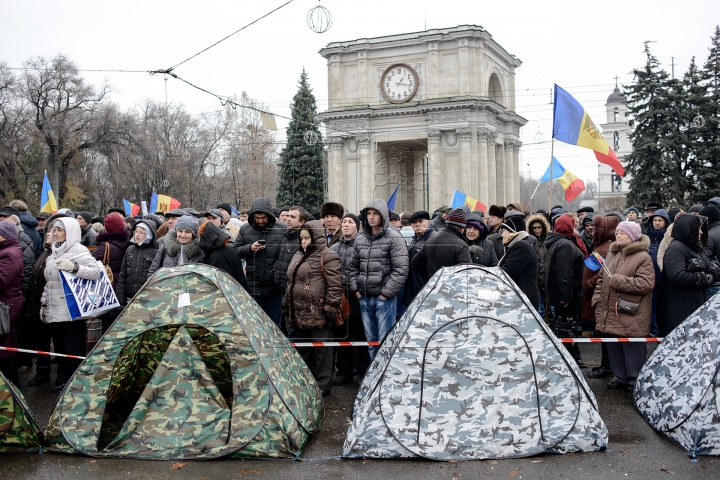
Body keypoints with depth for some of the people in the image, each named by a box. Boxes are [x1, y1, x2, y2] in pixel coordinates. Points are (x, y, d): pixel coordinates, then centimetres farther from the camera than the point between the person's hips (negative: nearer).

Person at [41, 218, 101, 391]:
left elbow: (96, 271, -19)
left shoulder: (78, 250, -6)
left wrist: (73, 267, -29)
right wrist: (44, 303, 20)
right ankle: (64, 377, 24)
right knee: (59, 346, 12)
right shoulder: (54, 253, 17)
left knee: (73, 349, -3)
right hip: (54, 310, 7)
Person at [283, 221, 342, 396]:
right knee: (302, 350, 18)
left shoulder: (328, 257, -11)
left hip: (318, 314, -9)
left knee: (321, 351, 1)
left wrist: (330, 309, -18)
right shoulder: (299, 256, 17)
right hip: (300, 314, 9)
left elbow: (335, 285, -16)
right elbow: (291, 283, 24)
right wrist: (287, 306, 21)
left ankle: (323, 385, 12)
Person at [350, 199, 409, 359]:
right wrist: (355, 289, 8)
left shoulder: (394, 239, -7)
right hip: (364, 298, 6)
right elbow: (354, 266, 20)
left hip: (385, 298, -6)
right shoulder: (360, 239, 12)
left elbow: (400, 271, -12)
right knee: (370, 341, 13)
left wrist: (386, 294, -13)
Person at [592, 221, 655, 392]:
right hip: (610, 313, 8)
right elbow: (601, 279, 20)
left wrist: (618, 280, -20)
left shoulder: (643, 257, -10)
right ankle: (621, 377, 29)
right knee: (614, 348, 15)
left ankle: (635, 380, 13)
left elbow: (646, 283, -20)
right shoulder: (611, 254, 14)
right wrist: (597, 300, 9)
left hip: (631, 314, -7)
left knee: (633, 349, 0)